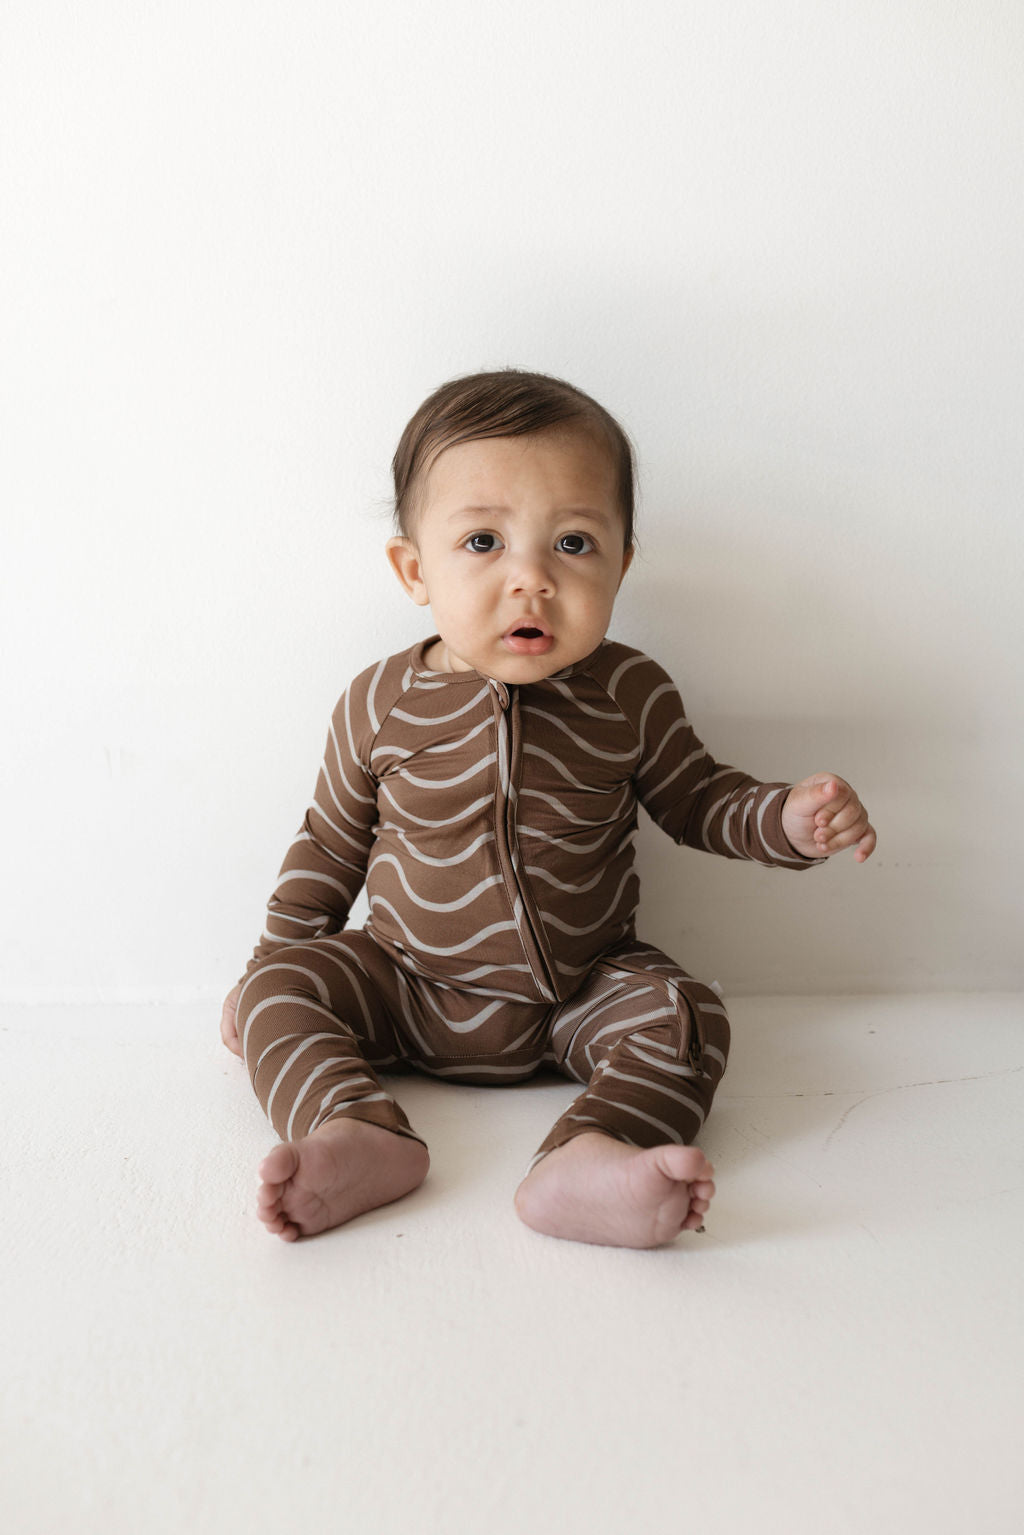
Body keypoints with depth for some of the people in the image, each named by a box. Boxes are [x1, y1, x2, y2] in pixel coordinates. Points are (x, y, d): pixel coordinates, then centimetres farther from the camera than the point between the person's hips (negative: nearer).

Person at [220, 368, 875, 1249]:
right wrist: (273, 958, 6)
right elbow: (331, 843, 6)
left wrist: (789, 820, -14)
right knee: (278, 991, -18)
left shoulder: (631, 696, -9)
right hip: (407, 987, 1)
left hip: (583, 991, 0)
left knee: (683, 1016, -25)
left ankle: (591, 1159, -45)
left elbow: (697, 803, 5)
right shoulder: (382, 705, -9)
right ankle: (358, 1135, -37)